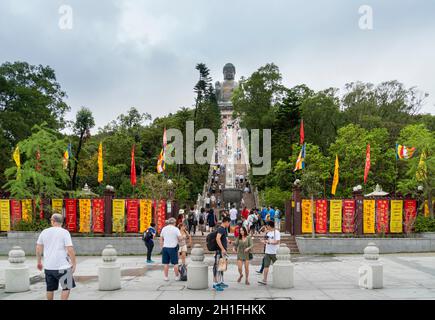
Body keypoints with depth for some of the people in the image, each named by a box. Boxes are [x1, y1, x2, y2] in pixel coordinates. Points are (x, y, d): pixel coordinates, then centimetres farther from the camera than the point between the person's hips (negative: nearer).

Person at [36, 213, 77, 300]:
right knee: (66, 287, 7)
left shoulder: (44, 232, 4)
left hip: (48, 266, 5)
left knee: (50, 288, 17)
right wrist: (74, 264, -6)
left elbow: (38, 248, 8)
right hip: (62, 266, -4)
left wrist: (39, 262, 21)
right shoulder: (64, 232, -9)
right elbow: (70, 249, -14)